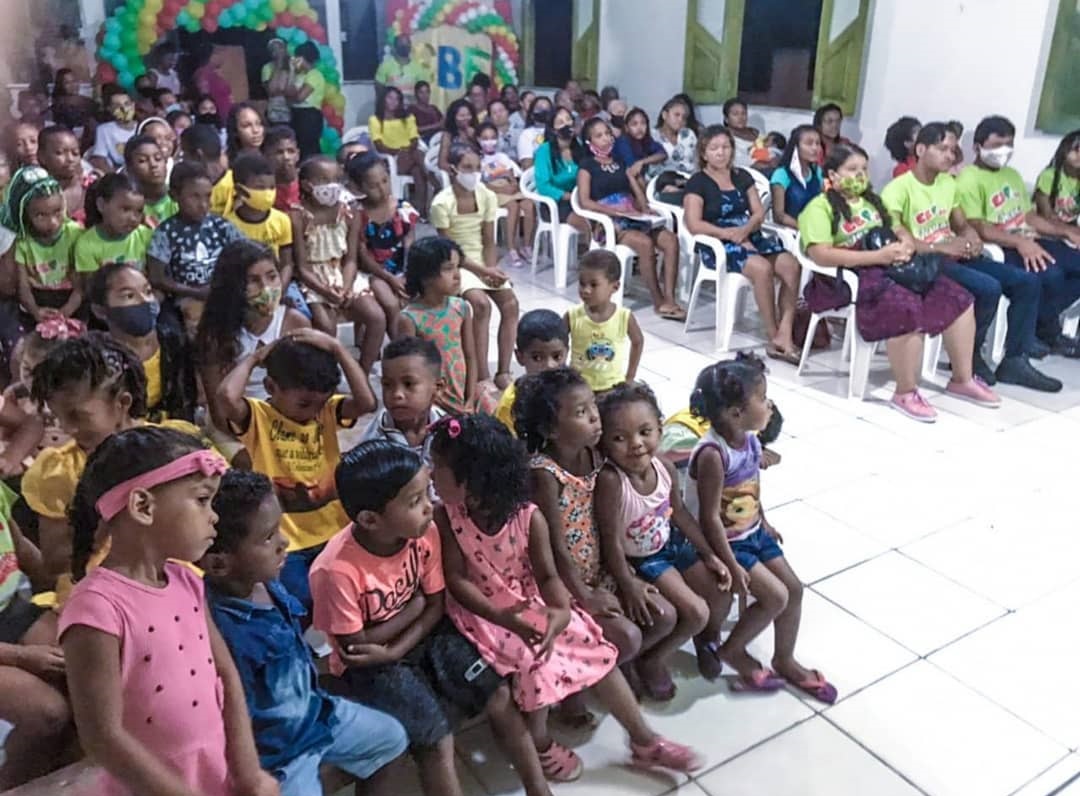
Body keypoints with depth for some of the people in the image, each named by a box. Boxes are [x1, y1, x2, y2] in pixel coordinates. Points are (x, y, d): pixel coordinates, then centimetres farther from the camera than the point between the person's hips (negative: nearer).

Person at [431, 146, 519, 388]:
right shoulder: (442, 203, -14)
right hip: (456, 264, -5)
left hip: (483, 262, 5)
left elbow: (489, 243, 1)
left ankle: (503, 372, -12)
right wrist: (482, 271, -20)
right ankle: (481, 377, -23)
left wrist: (492, 269, -17)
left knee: (510, 303, -18)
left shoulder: (487, 197, -1)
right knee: (481, 304, -29)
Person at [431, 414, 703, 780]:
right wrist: (502, 617, -29)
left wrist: (563, 611, -35)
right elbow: (456, 579, -16)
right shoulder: (446, 517, -17)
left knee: (597, 650, -3)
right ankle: (539, 743, 7)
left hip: (532, 603, 2)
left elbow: (547, 575, -13)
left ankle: (644, 741, 14)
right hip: (483, 615, -2)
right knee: (534, 662, -24)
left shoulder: (529, 517, -17)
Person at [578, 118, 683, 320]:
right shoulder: (587, 165, 6)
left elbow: (638, 191, 19)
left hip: (633, 219, 5)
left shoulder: (620, 161, 23)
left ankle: (669, 300, -28)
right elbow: (584, 201, -7)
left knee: (671, 239, -22)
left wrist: (644, 209, -3)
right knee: (645, 243, -33)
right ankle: (658, 301, -23)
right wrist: (617, 211, -15)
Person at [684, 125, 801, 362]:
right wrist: (729, 233, -18)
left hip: (751, 238, 6)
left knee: (791, 265, -23)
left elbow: (759, 212, 10)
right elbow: (694, 225, -10)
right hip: (718, 245, -5)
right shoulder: (697, 183, 1)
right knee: (762, 268, -33)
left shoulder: (742, 176, 17)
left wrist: (745, 229, -13)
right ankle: (774, 337, -20)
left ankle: (784, 334, -28)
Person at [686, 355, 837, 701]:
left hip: (753, 532, 8)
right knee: (775, 596, -10)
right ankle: (731, 650, 13)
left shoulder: (750, 440, -6)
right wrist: (731, 566, -23)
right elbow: (710, 518, -27)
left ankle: (785, 660, 27)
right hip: (725, 541, -8)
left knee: (793, 588, 8)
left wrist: (764, 523, 22)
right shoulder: (712, 454, -31)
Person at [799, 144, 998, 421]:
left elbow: (901, 231, 23)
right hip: (853, 276, -8)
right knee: (908, 307, -33)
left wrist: (905, 245, -4)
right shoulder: (820, 207, -3)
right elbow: (820, 254, -17)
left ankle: (962, 380, 5)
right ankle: (905, 393, -19)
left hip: (891, 267, 8)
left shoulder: (872, 201, 24)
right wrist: (877, 255, -20)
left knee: (956, 295, -6)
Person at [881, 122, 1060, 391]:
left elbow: (962, 224, 23)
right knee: (989, 287, -30)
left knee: (1027, 281, -5)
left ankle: (1014, 361, -1)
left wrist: (970, 237, -3)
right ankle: (969, 356, -6)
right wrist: (941, 247, -25)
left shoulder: (948, 182, 15)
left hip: (954, 256, 9)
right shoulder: (898, 189, -11)